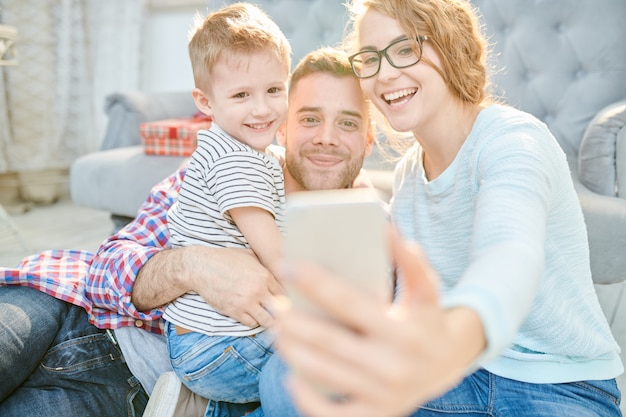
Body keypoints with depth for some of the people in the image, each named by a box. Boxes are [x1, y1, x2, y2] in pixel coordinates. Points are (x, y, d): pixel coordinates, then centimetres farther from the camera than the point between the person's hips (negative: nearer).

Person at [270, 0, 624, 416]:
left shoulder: (515, 140, -20)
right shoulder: (408, 171, 3)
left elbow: (511, 257, -42)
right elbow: (415, 294, 5)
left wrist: (454, 342, -63)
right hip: (468, 375, 5)